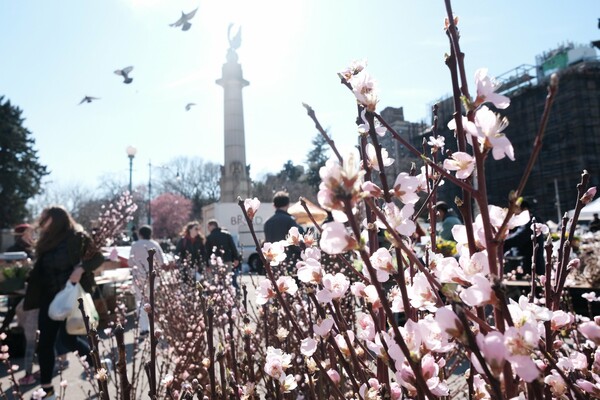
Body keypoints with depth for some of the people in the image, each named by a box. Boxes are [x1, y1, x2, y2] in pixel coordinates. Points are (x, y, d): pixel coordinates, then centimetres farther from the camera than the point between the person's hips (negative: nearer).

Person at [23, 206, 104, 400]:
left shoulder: (77, 238, -8)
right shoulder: (47, 242, 12)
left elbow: (98, 257, -14)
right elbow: (39, 272, 16)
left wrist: (81, 269, -28)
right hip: (49, 297, 7)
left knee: (67, 337, -8)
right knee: (44, 342, 5)